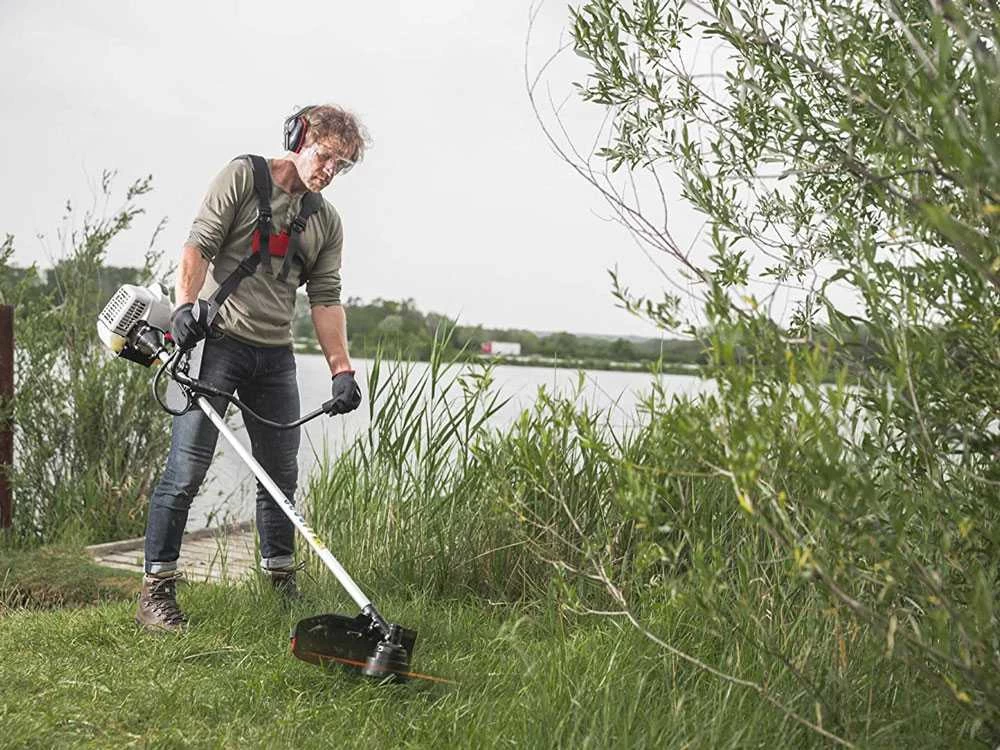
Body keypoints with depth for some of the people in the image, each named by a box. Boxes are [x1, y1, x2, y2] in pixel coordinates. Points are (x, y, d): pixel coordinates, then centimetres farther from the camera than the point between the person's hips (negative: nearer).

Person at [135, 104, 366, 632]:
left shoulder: (327, 221, 14)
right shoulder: (243, 176, 0)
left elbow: (326, 300, 8)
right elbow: (199, 245, -9)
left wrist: (342, 370, -1)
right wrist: (185, 304, -25)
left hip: (275, 356, 6)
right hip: (218, 339, -6)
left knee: (282, 475, 11)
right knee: (186, 469, -10)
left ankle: (281, 583, 24)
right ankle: (156, 592, -4)